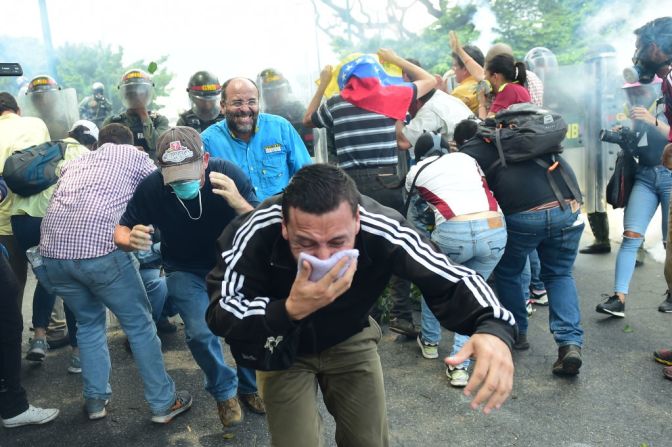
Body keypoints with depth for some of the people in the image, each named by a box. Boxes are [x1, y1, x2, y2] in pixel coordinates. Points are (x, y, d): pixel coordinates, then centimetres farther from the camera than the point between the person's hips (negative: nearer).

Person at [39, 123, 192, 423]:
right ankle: (163, 403, 16)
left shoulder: (75, 163, 31)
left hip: (51, 253, 6)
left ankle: (95, 399, 29)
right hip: (100, 249, -5)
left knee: (89, 322, 25)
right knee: (139, 324, 9)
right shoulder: (133, 154, 17)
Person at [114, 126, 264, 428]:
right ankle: (224, 390, 14)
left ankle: (250, 386, 16)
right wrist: (131, 239, -34)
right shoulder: (151, 188, -24)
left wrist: (239, 203, -46)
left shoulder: (229, 174, -26)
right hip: (186, 271, 0)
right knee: (200, 332, -18)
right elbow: (121, 230, -10)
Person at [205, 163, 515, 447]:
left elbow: (452, 281, -26)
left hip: (350, 341, 2)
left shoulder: (381, 230, -33)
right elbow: (219, 313, -30)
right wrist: (289, 310, -48)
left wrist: (493, 328, -47)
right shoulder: (256, 233, -35)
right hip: (282, 348, -1)